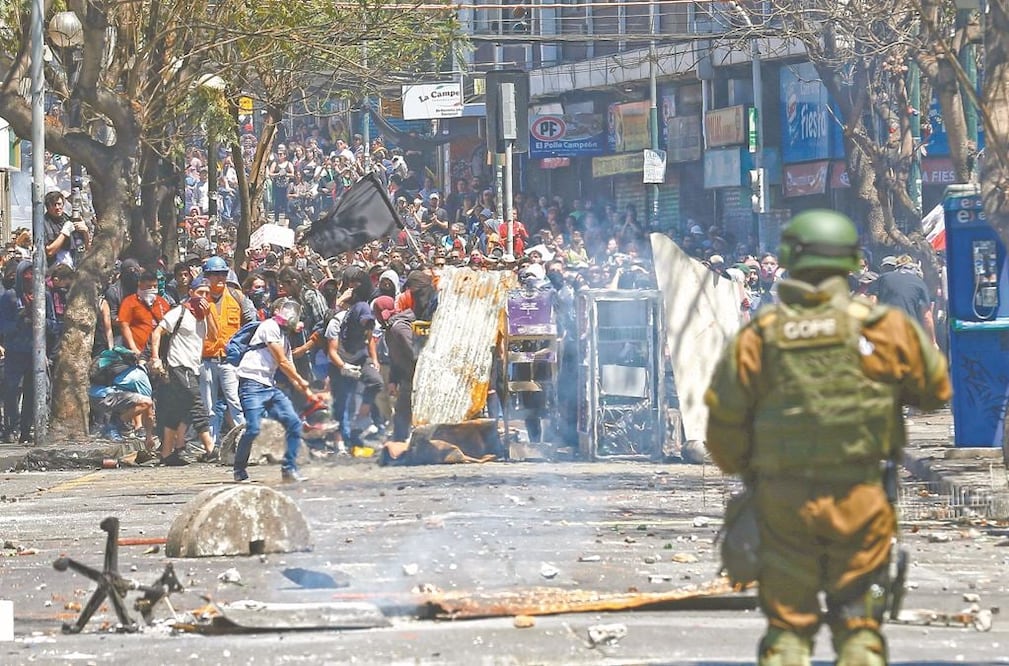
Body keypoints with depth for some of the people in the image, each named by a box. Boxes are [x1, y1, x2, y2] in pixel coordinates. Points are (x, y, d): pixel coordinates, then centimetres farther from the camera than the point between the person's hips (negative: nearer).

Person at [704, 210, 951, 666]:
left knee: (787, 627, 11)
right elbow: (935, 389, 7)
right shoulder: (884, 329, -5)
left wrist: (742, 470, 20)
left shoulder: (757, 339, -4)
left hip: (783, 504, 0)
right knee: (859, 627, 9)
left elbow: (723, 426, 0)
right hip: (861, 501, 0)